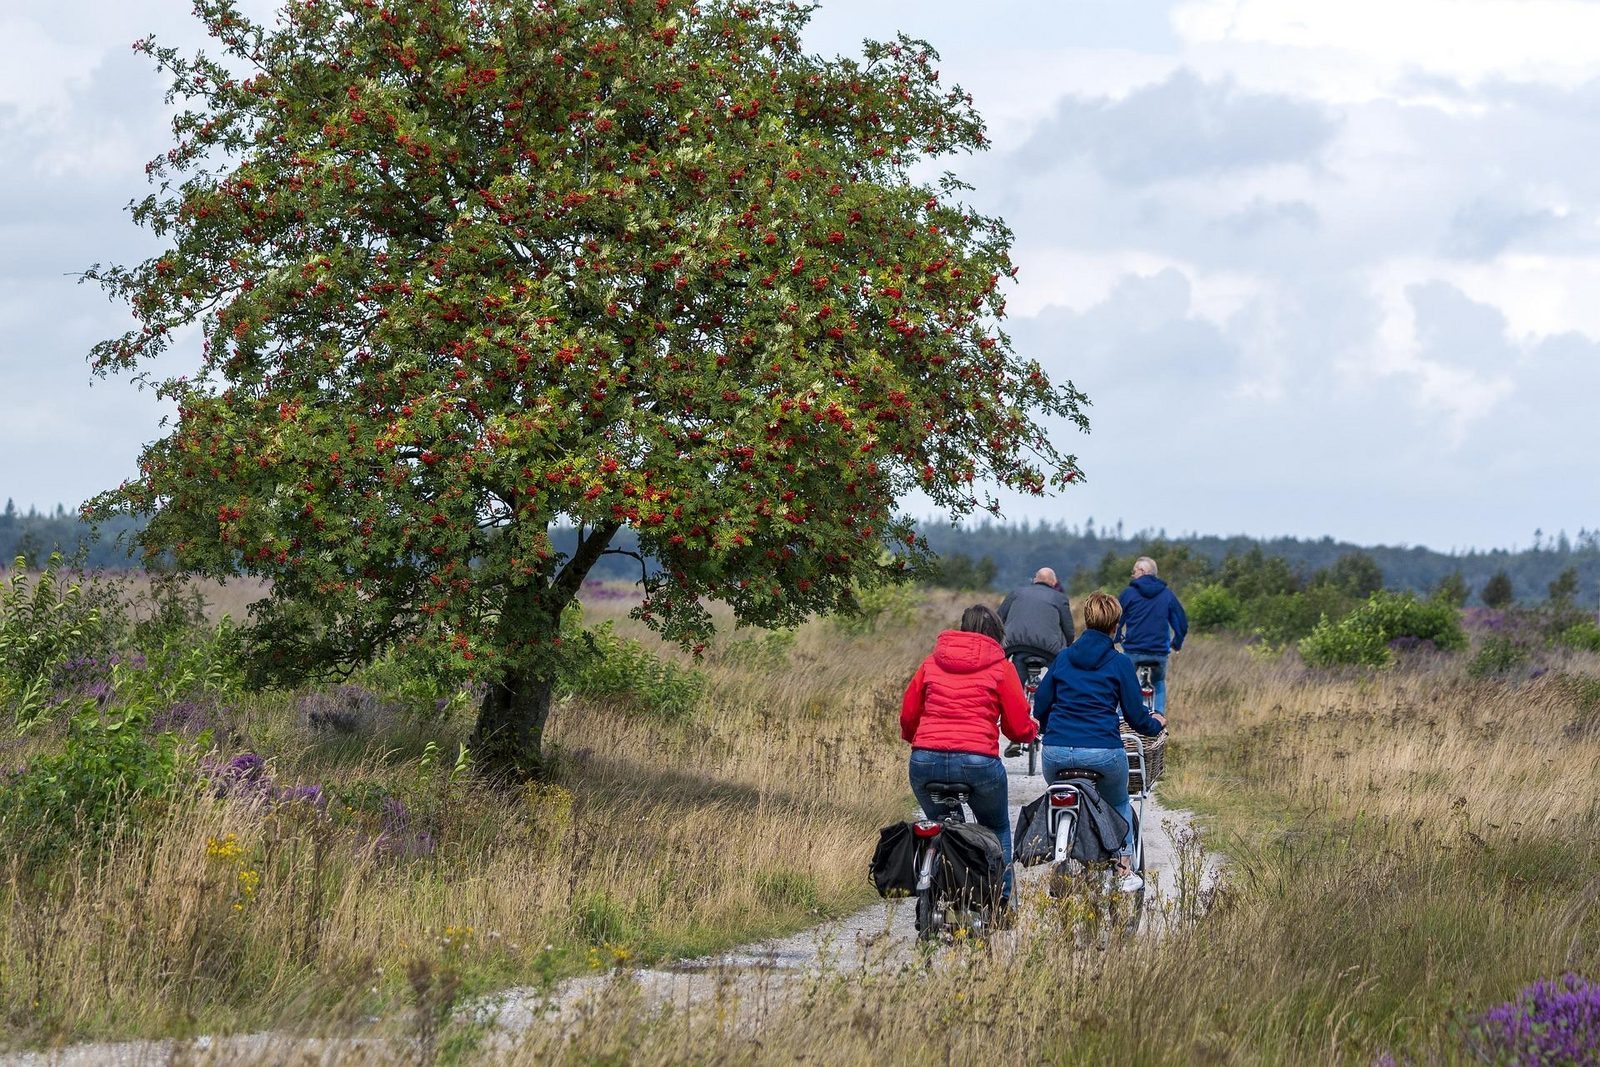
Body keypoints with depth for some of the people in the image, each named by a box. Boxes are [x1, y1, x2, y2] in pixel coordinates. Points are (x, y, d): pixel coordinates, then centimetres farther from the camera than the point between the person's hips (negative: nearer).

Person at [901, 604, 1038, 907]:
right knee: (997, 829, 23)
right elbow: (1019, 727, 5)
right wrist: (1032, 731, 29)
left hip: (925, 760, 3)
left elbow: (908, 716, 18)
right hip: (977, 762, -3)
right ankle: (1000, 899, 16)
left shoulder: (932, 663, 15)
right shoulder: (1000, 668, 6)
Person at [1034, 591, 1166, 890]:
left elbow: (1040, 707, 14)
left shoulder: (1063, 658, 11)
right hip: (1102, 752, -2)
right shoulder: (1120, 663, 2)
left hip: (1057, 753, 2)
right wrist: (1156, 724, 26)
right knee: (1119, 804, 26)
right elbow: (1135, 714, 4)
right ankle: (1124, 870, 20)